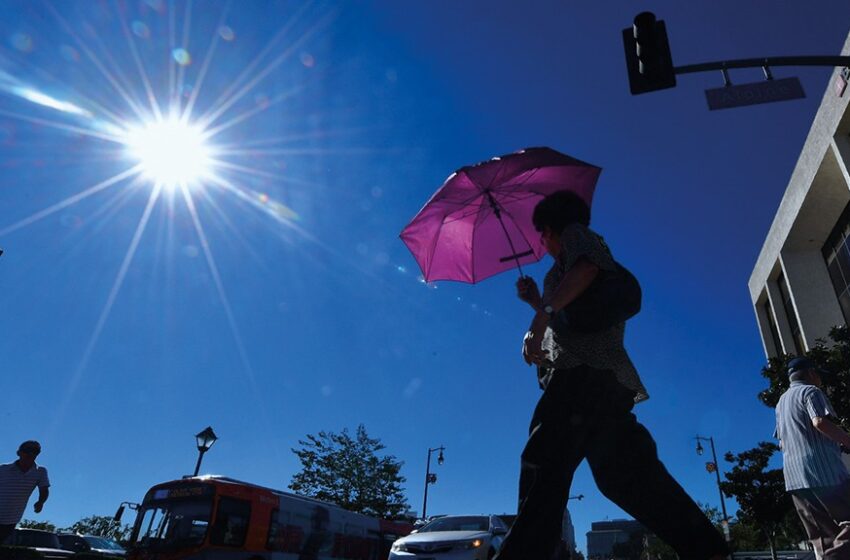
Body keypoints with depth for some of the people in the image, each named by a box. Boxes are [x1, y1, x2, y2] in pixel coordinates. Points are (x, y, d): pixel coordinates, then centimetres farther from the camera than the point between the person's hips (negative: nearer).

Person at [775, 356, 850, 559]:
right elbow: (820, 422, -17)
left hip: (794, 475, 8)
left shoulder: (781, 402, 26)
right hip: (822, 469, -8)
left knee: (823, 538, 6)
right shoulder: (810, 391, 2)